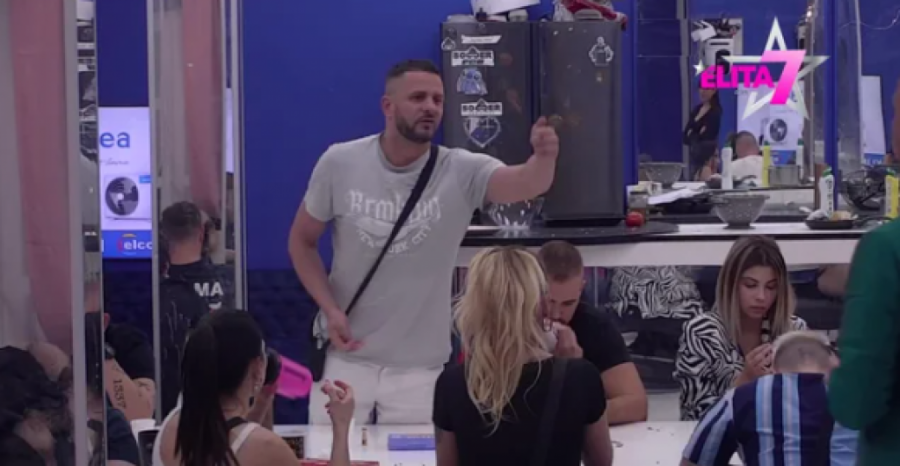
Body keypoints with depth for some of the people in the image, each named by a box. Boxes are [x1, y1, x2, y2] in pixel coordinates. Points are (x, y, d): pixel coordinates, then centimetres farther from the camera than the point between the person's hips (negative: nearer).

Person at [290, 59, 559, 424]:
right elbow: (302, 241, 3)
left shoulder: (460, 172, -13)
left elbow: (525, 184, -32)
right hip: (346, 357, 1)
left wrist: (544, 158, -55)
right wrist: (329, 309, -10)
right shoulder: (339, 163, -8)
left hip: (420, 366, 0)